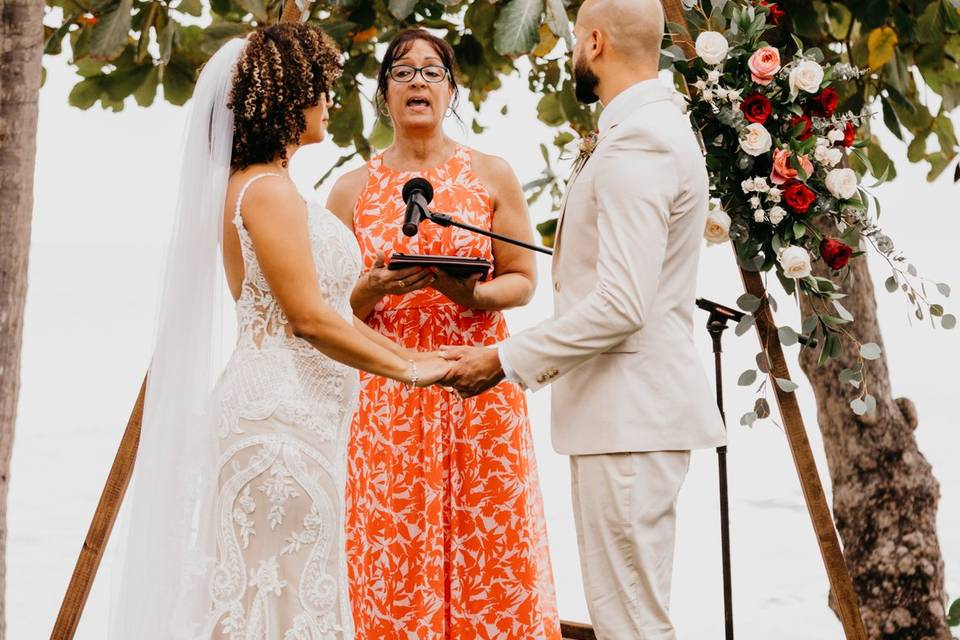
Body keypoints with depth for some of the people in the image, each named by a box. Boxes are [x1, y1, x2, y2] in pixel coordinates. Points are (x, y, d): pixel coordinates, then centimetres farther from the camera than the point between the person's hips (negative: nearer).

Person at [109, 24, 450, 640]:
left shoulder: (256, 186, 17)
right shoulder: (269, 191, -14)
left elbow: (328, 310, 17)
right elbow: (309, 317, -18)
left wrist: (412, 356, 15)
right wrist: (406, 369, -9)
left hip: (295, 412, 10)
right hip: (281, 411, -10)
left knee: (259, 588, 12)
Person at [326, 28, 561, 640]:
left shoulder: (491, 175, 7)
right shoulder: (353, 188, 8)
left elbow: (523, 280, 6)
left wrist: (470, 294, -14)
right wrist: (375, 288, -12)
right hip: (388, 394, 1)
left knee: (487, 548, -1)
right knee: (396, 558, -1)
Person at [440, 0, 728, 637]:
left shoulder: (636, 141, -16)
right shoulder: (659, 126, 17)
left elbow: (622, 304, -23)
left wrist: (504, 360, -14)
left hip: (630, 413, -11)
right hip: (635, 405, 11)